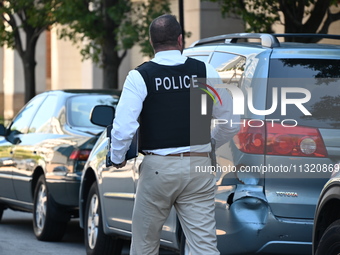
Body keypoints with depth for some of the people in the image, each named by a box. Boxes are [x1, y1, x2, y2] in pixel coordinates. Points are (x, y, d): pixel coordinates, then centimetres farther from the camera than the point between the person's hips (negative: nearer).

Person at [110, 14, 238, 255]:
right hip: (199, 165, 2)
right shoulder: (206, 72, 2)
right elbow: (230, 125, 9)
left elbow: (123, 128, -13)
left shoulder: (140, 77, -5)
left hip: (158, 168, -2)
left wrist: (117, 159, 6)